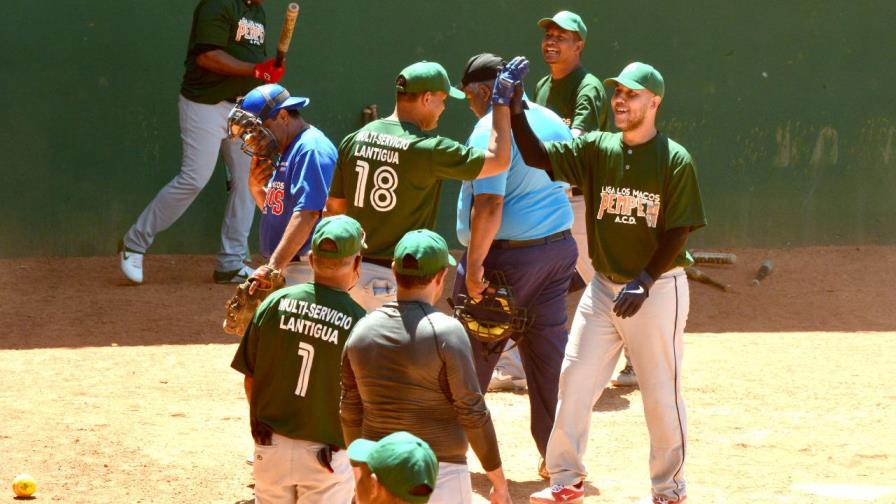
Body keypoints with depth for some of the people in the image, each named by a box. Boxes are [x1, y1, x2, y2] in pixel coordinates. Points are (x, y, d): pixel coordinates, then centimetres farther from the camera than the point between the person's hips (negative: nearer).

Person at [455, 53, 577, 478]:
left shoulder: (491, 131, -17)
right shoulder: (553, 121, 8)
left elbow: (488, 205, -24)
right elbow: (569, 178, 16)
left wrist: (474, 265, -22)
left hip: (506, 254, -7)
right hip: (559, 250, 7)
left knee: (473, 352, 6)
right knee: (550, 350, 10)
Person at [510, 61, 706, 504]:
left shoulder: (675, 160, -10)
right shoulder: (595, 149, 2)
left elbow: (678, 231, -12)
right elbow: (539, 157, -6)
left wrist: (644, 281, -20)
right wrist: (516, 113, -21)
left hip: (658, 289, -4)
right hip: (604, 285, 5)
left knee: (661, 393, 2)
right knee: (573, 381, 3)